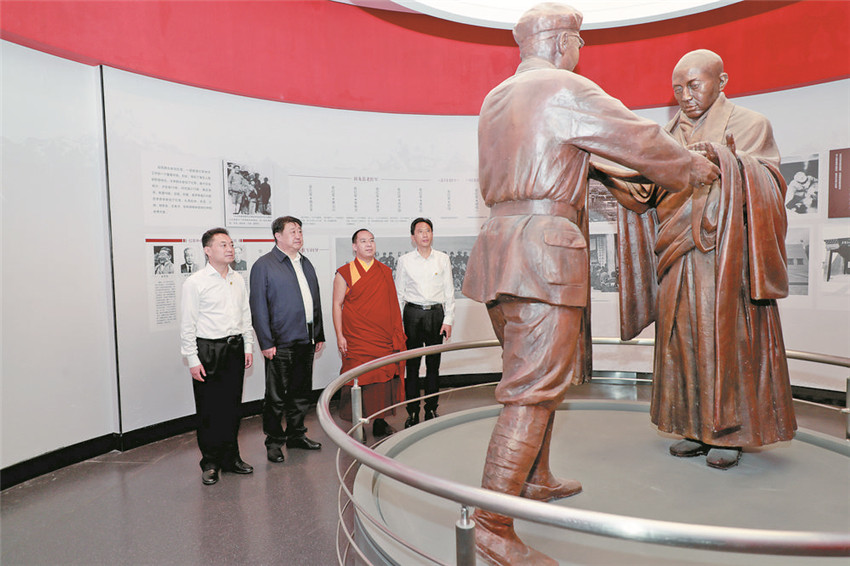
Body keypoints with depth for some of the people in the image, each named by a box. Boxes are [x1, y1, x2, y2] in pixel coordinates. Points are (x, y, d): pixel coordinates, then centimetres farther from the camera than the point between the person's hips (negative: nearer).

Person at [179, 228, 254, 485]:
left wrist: (248, 347, 10)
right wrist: (193, 360, -11)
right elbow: (187, 324, -8)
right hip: (208, 351, -5)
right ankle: (210, 464, 18)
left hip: (235, 349, 5)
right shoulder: (195, 282, -7)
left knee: (232, 406, 11)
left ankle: (230, 458, 25)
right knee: (209, 411, 3)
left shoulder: (238, 280, 10)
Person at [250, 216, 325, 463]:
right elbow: (258, 307, -10)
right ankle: (274, 441, 18)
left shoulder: (306, 263, 15)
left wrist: (319, 335, 15)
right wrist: (266, 342, -14)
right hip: (280, 343, -6)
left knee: (301, 392, 16)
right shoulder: (263, 265, -6)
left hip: (306, 340, 7)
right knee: (276, 396, 4)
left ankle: (296, 435, 30)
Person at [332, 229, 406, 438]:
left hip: (384, 338, 4)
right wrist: (339, 336, -6)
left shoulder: (385, 272, 11)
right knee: (359, 380, -1)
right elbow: (337, 304, 0)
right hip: (357, 339, -4)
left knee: (383, 378, 6)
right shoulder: (345, 273, 0)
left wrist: (397, 334, 9)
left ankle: (380, 422, 20)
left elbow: (393, 305, 14)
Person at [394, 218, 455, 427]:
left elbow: (449, 292, 7)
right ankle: (412, 412, 10)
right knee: (412, 364, 0)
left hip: (436, 313, 1)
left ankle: (431, 409, 17)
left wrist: (448, 320, 0)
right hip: (412, 313, -1)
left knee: (434, 364, 5)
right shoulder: (405, 260, 4)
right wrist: (398, 323, 2)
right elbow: (399, 293, 6)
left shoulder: (442, 259, 6)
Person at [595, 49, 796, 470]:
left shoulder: (750, 124, 5)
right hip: (677, 258, 4)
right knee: (682, 337, 4)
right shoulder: (672, 134, 16)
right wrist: (610, 170, -9)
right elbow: (650, 191, 8)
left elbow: (770, 186, -8)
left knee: (725, 336, -3)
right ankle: (697, 429, 15)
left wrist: (727, 159, -23)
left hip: (724, 256, -4)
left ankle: (730, 432, 11)